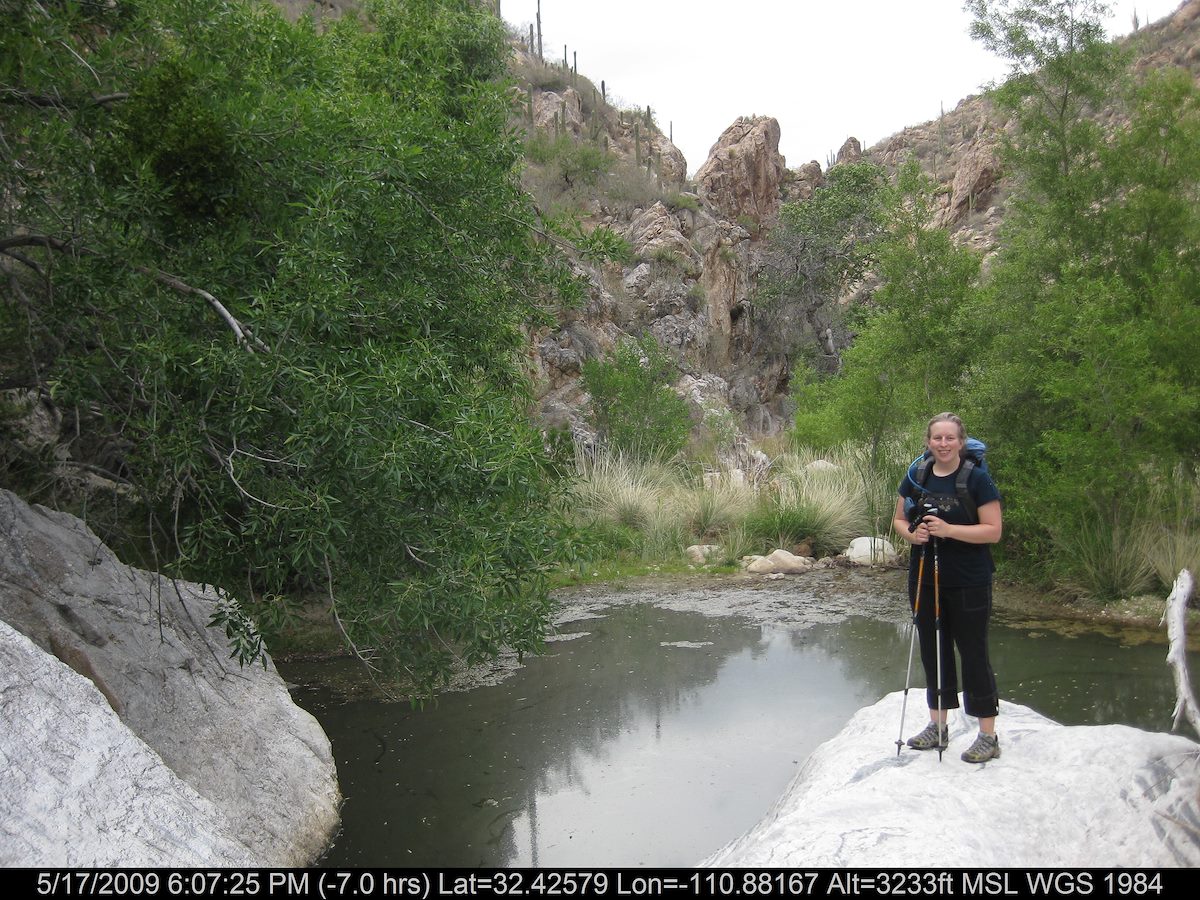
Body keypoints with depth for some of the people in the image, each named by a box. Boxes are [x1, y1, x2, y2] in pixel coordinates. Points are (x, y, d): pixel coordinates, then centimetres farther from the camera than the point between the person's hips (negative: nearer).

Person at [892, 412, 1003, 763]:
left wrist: (949, 530, -23)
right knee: (932, 651, 14)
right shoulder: (916, 477, 5)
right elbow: (899, 519, 14)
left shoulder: (977, 479, -10)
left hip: (968, 583, -5)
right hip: (925, 579, 5)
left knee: (973, 652, 0)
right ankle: (937, 726, 28)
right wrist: (910, 533, -8)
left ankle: (988, 736, 10)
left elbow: (993, 530, -13)